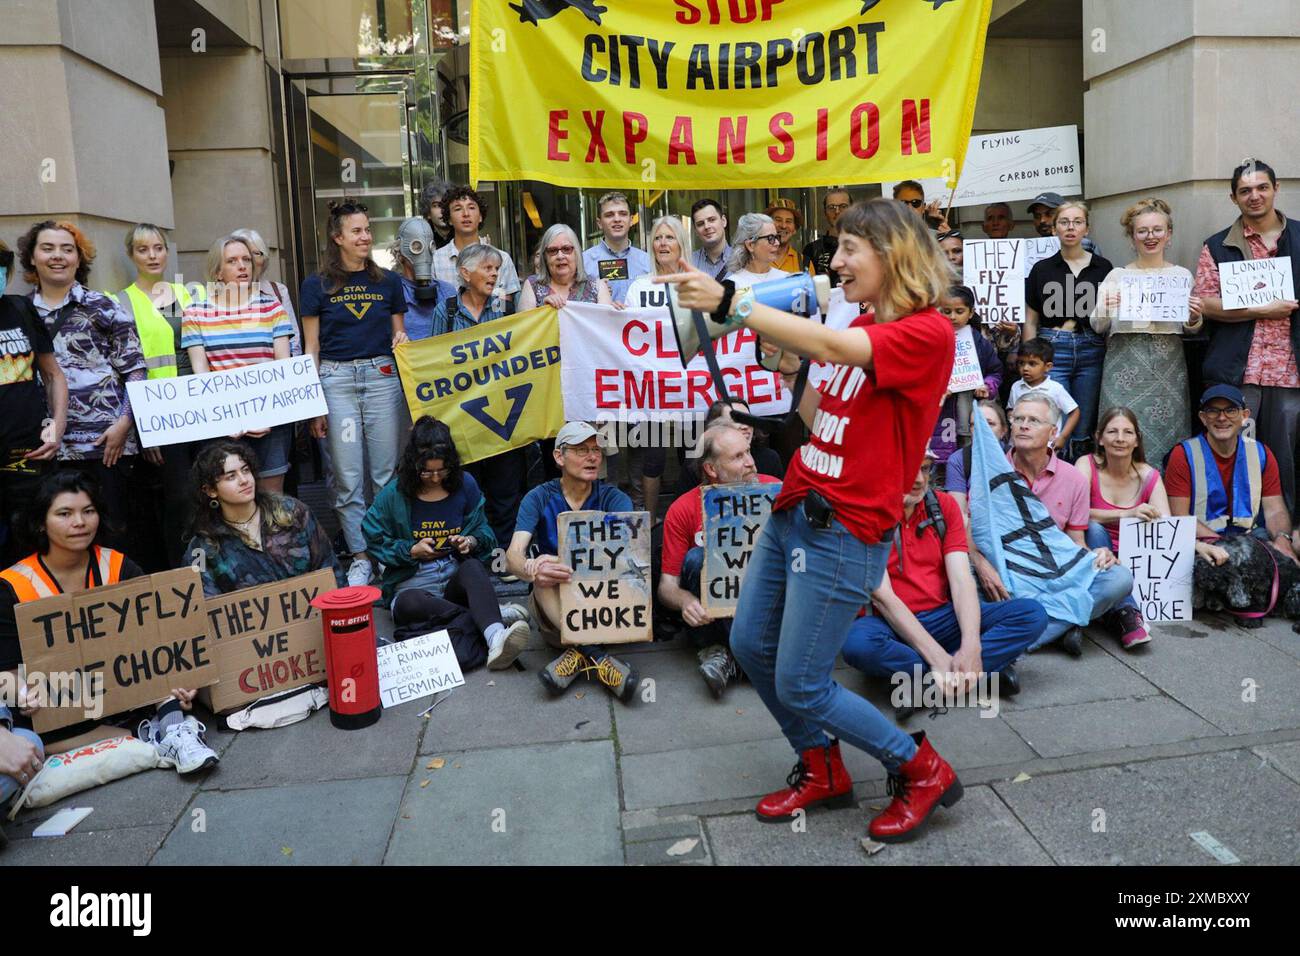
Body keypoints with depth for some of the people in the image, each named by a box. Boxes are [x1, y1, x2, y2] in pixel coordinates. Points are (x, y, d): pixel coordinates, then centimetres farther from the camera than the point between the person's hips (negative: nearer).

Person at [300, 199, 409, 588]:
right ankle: (360, 555, 10)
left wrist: (401, 341, -4)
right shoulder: (317, 286, 5)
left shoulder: (388, 281, 10)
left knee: (386, 472, 3)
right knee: (348, 476, 1)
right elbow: (311, 348, 5)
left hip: (382, 376, 1)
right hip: (336, 380, -1)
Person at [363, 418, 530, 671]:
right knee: (409, 604, -38)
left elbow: (485, 530, 11)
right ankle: (498, 616, -38)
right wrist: (412, 550, -13)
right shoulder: (394, 494, -1)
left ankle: (495, 640, -61)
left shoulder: (465, 484, 4)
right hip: (412, 585, -1)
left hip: (457, 579, 1)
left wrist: (472, 542, -11)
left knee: (473, 567, -36)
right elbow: (375, 541, 3)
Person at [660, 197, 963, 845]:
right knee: (751, 645, 14)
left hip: (843, 529, -9)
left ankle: (922, 771, 22)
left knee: (800, 686, -2)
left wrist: (730, 303, -30)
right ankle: (821, 771, 35)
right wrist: (787, 363, 5)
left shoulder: (927, 331, -13)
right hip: (794, 508, 9)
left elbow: (832, 346, -29)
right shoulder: (862, 328, 12)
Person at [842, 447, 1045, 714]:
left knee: (1033, 613, -14)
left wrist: (971, 646, -22)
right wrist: (938, 657, -24)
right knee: (858, 643, -38)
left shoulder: (944, 505, 4)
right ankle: (983, 670, -23)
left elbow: (962, 580, -6)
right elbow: (883, 598, -16)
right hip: (891, 625, -4)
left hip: (943, 617, 5)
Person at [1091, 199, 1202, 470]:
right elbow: (1098, 327, 4)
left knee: (1166, 433, 0)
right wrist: (1105, 310, -16)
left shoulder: (1182, 275, 11)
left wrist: (1194, 318, -6)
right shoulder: (1117, 276, 6)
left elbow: (1190, 329, 16)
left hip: (1168, 365, 1)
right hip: (1125, 364, -1)